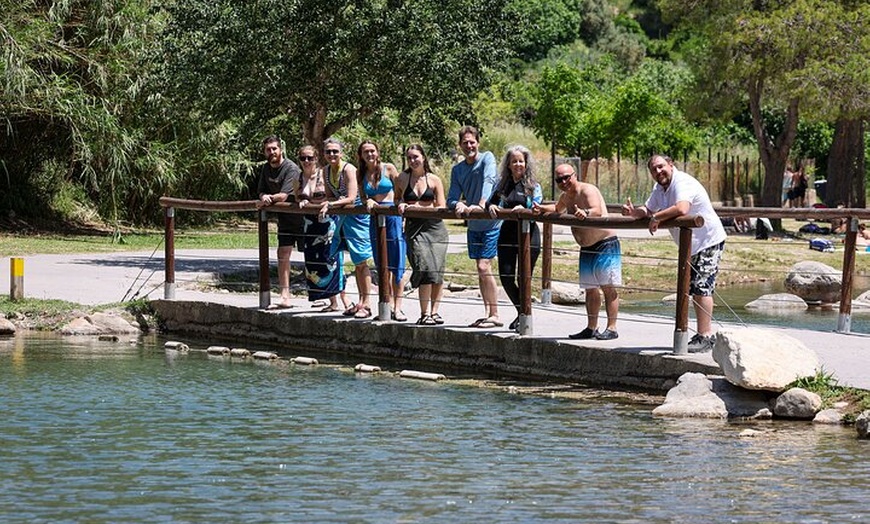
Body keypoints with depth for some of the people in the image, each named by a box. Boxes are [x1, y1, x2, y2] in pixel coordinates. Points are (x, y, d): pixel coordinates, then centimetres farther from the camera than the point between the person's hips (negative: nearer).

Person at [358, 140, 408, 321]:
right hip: (375, 219, 4)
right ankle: (389, 305, 13)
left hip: (393, 216, -4)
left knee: (396, 264, -8)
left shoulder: (388, 168, 0)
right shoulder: (361, 175, 10)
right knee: (382, 265, 6)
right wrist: (368, 202, -11)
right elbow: (362, 199, 10)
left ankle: (397, 307, -7)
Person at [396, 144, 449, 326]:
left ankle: (434, 311, 6)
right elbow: (397, 200, 22)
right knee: (425, 268, -16)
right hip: (414, 228, -1)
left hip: (435, 227, 1)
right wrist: (401, 205, 0)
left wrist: (420, 208, -8)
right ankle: (425, 313, -13)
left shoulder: (434, 180, 6)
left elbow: (442, 207, 5)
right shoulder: (403, 178, 8)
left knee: (437, 270, -5)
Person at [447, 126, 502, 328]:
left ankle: (495, 315, -9)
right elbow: (451, 199, 4)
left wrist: (481, 204, -39)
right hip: (473, 226, 7)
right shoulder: (457, 170, 9)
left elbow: (489, 181, -24)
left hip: (491, 222, -7)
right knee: (481, 270, 9)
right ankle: (487, 313, 16)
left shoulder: (487, 158, -8)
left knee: (484, 267, -13)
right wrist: (458, 205, -19)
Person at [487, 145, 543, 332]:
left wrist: (523, 209, -27)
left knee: (523, 278, -3)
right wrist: (491, 206, -9)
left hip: (528, 235, -4)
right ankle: (521, 311, 24)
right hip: (507, 234, 4)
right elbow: (492, 202, 14)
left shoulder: (533, 186, 1)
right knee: (506, 277, 3)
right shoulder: (503, 185, 12)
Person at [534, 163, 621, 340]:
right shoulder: (565, 197, 10)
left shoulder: (587, 190, -16)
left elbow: (597, 210, -36)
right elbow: (557, 209, 35)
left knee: (608, 287, -8)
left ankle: (612, 328, -9)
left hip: (605, 245, -9)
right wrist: (541, 208, 16)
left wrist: (586, 213, -57)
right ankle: (591, 328, 18)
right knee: (590, 289, 12)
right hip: (586, 249, 9)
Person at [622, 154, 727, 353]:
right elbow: (648, 210, 16)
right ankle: (703, 333, 21)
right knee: (694, 289, 13)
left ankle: (706, 336, -17)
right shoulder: (660, 188, 8)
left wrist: (656, 217, -29)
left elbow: (681, 209, -41)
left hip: (709, 241, -10)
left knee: (702, 286, -16)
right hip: (691, 245, 10)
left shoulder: (682, 183, -23)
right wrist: (634, 212, -6)